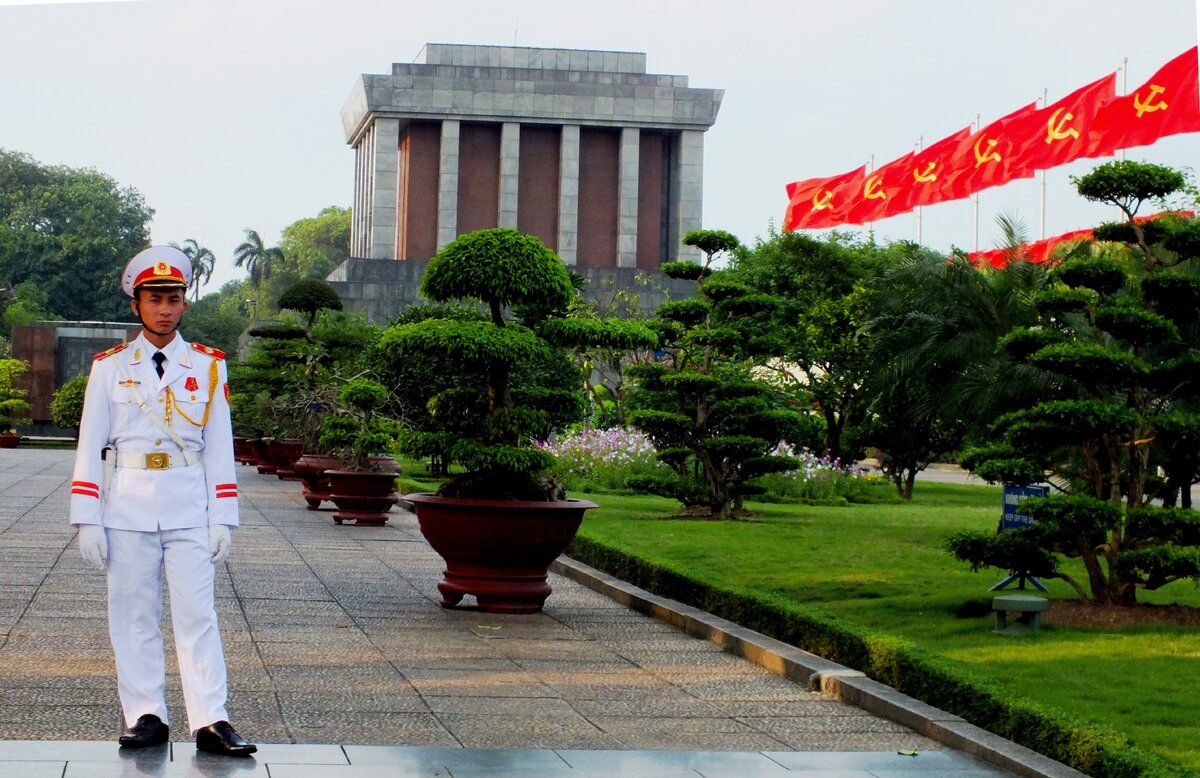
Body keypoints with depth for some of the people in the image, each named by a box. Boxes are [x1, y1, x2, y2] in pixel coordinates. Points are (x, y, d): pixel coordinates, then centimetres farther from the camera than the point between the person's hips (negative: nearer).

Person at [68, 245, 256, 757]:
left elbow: (219, 448, 7)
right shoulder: (110, 368, 6)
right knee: (134, 614, 3)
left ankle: (211, 723, -6)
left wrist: (222, 520, 1)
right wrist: (88, 520, -3)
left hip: (189, 509, 0)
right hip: (127, 509, 1)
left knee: (197, 613, -4)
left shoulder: (208, 367, 7)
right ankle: (145, 718, 10)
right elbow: (90, 447, 4)